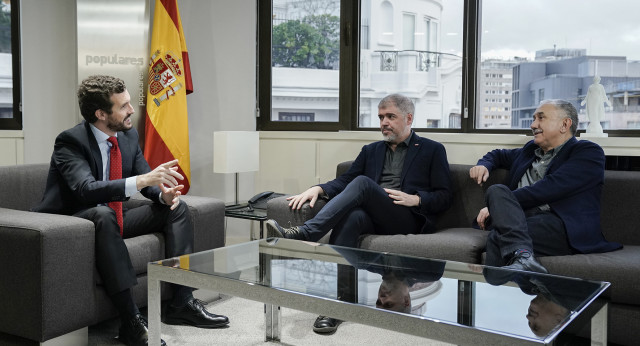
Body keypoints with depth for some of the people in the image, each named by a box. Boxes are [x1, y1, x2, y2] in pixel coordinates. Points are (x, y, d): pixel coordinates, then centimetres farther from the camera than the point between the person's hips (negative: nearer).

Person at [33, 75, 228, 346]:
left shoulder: (128, 135, 2)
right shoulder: (70, 141, -20)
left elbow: (147, 179, 6)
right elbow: (86, 190, -36)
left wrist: (164, 193, -18)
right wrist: (142, 180, -45)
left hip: (111, 219, 8)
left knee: (176, 207, -4)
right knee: (103, 214, -39)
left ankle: (182, 303, -11)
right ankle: (130, 320, -38)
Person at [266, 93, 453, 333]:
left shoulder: (432, 150, 14)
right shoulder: (371, 151, 27)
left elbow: (444, 197, 8)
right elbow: (345, 180, 15)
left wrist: (415, 199, -11)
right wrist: (318, 189, -5)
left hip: (409, 219, -3)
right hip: (372, 218, 4)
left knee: (363, 183, -30)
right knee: (351, 216, -35)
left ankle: (304, 233, -41)